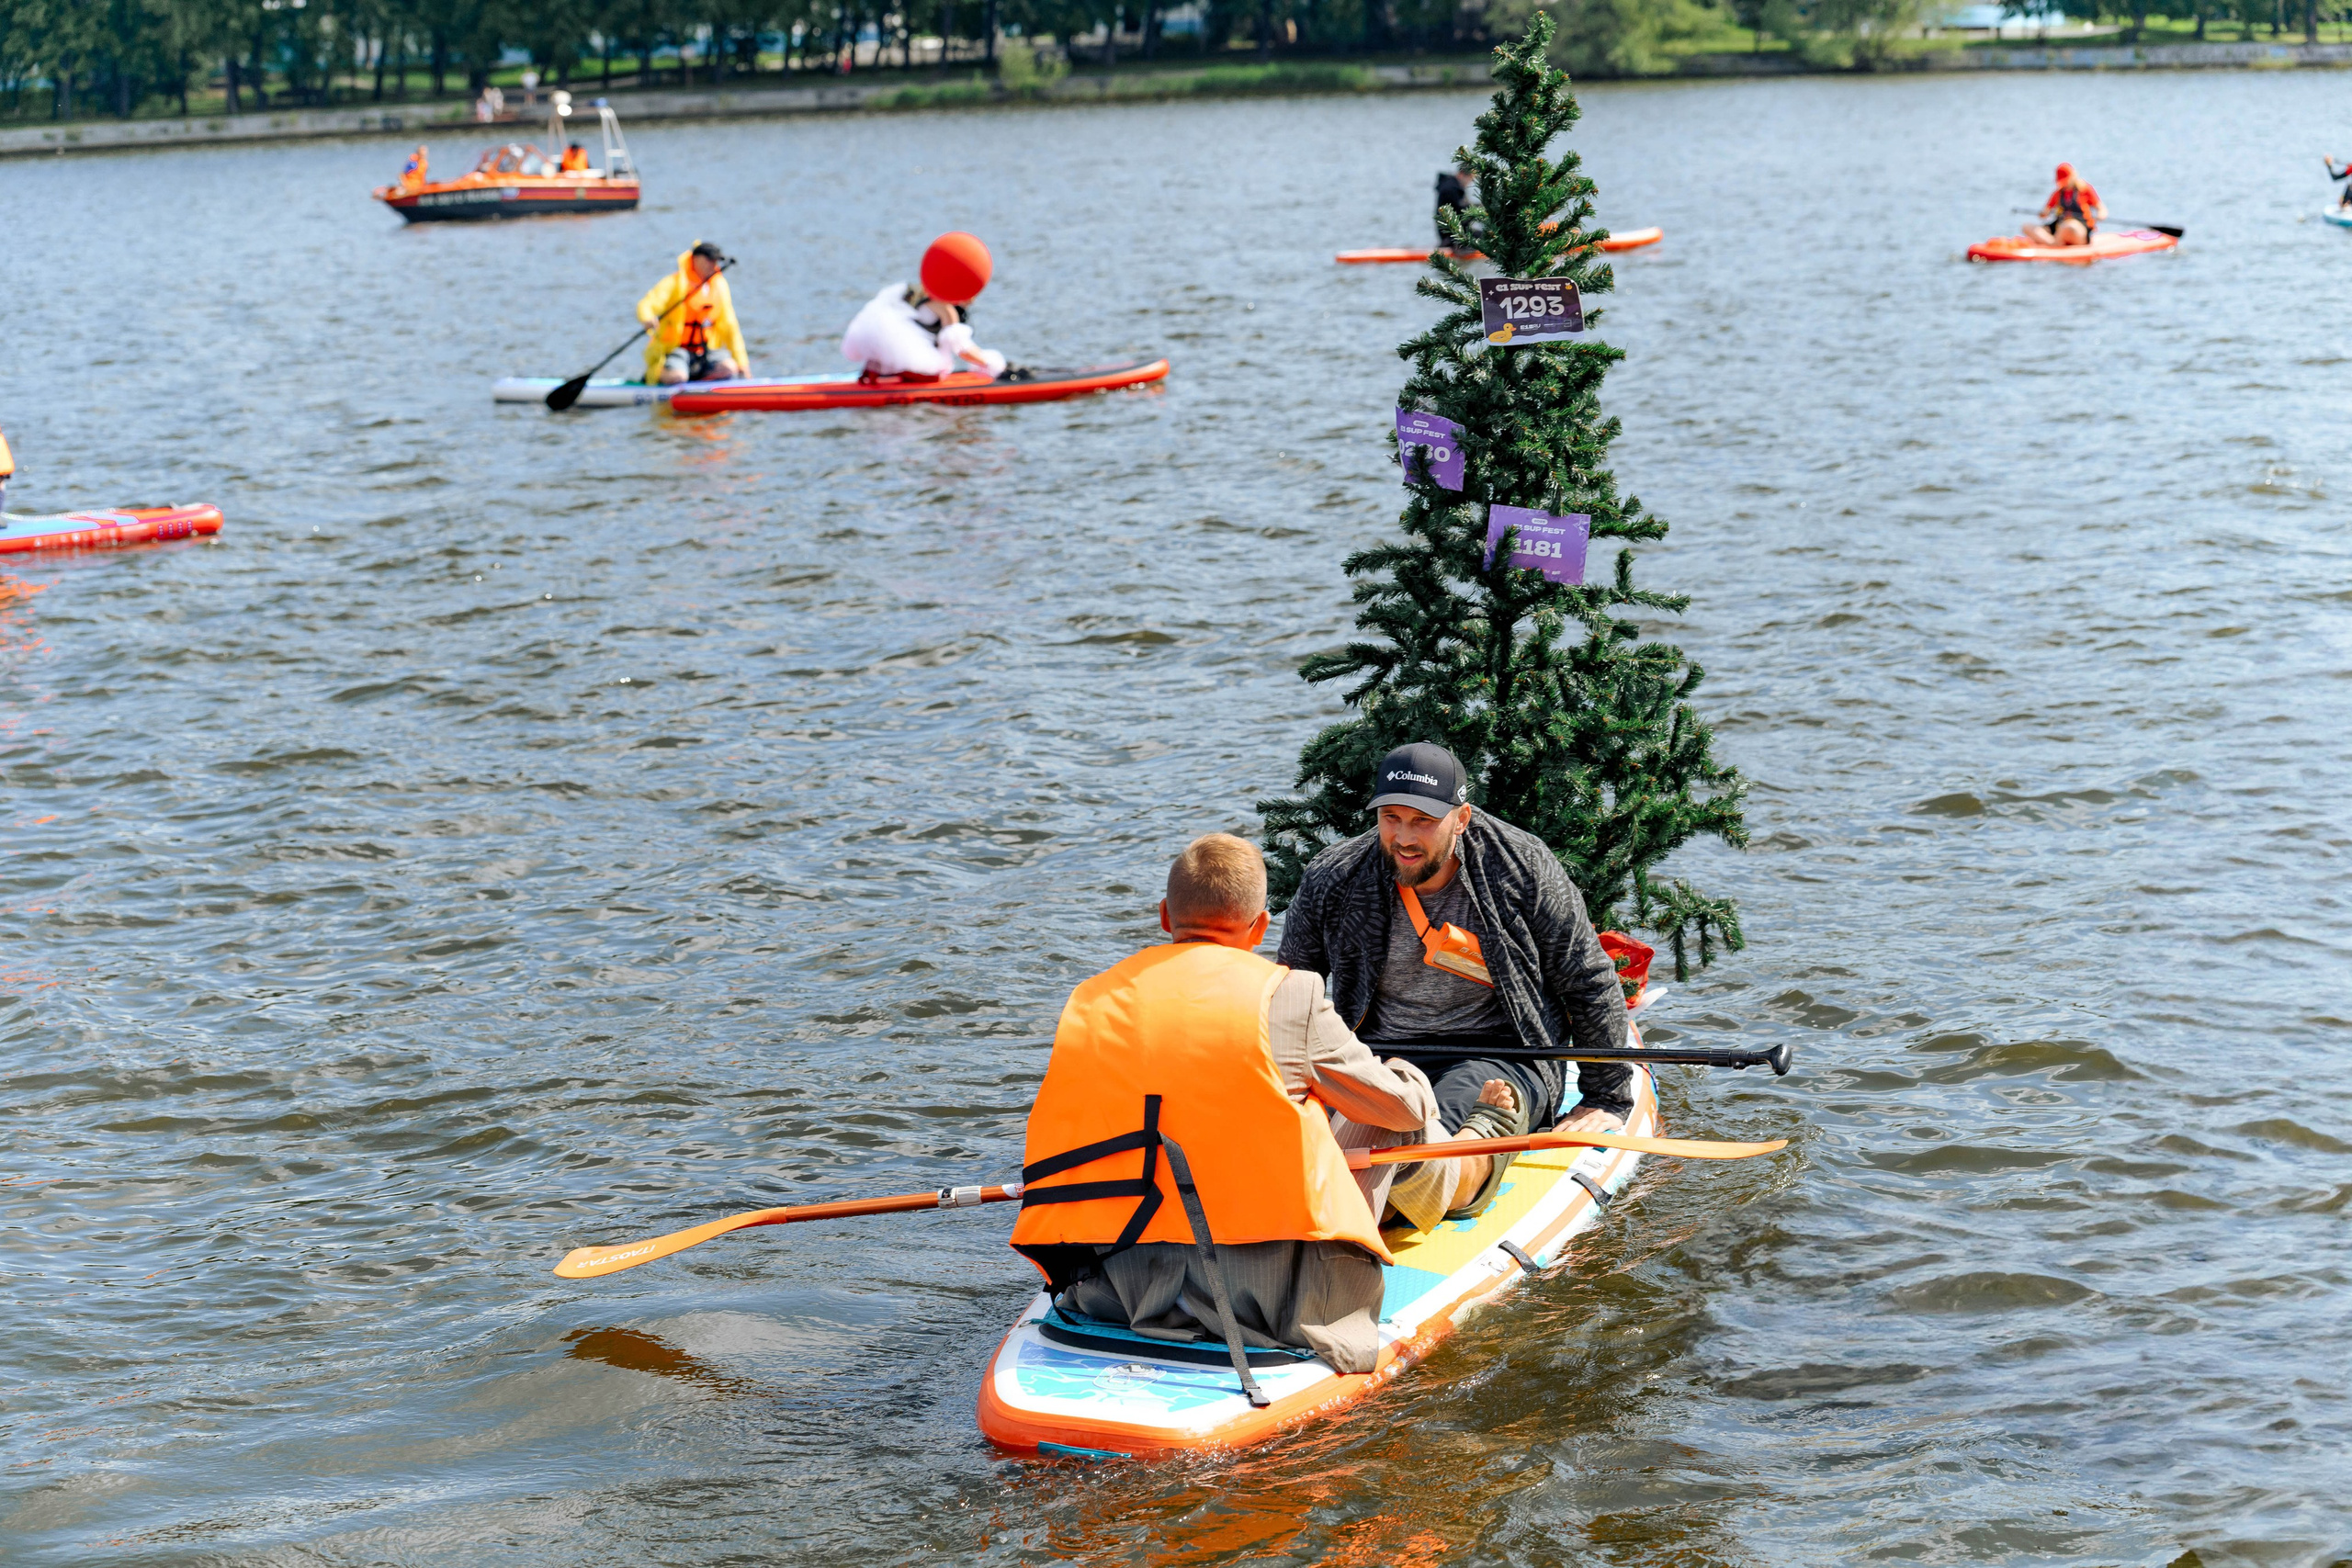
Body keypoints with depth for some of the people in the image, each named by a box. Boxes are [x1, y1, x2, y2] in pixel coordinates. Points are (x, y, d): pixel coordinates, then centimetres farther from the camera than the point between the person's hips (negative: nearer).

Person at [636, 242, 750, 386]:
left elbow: (729, 325, 12)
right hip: (674, 348, -4)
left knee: (729, 368, -26)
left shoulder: (719, 285, 10)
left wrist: (741, 361, 6)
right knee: (676, 377, -34)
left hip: (707, 350, 4)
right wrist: (648, 318, -46)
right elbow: (646, 305, -20)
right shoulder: (674, 283, -7)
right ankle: (654, 375, 0)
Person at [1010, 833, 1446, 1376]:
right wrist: (1418, 1086, 34)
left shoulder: (1088, 1003, 7)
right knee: (1383, 1117, 14)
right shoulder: (1284, 996, -4)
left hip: (1122, 1290, 5)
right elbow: (1406, 1107, 9)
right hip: (1267, 1299, -4)